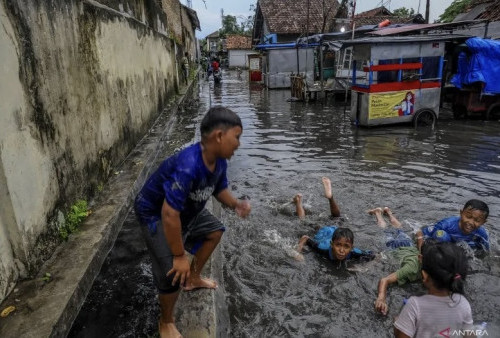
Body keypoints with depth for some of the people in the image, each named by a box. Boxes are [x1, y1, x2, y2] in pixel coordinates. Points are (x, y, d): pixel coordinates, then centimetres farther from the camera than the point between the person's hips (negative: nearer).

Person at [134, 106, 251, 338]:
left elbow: (220, 189, 7)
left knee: (214, 231, 21)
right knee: (173, 272, -12)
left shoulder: (219, 162, -12)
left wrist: (235, 204, -15)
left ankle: (193, 279, 40)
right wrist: (179, 256, -28)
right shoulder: (188, 167, -40)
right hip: (155, 215, -9)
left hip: (187, 210, 9)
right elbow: (169, 214, -38)